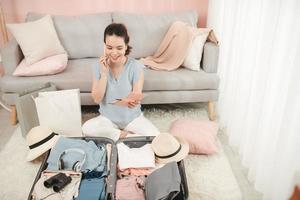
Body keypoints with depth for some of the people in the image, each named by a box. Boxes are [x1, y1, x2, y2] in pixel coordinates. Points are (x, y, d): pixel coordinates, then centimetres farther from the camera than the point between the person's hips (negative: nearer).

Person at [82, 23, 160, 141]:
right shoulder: (99, 66, -8)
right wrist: (104, 74, -21)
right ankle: (126, 135, -12)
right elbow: (97, 99, -11)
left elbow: (136, 98, -13)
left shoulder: (135, 66, -14)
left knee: (155, 136, -26)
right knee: (86, 128, -29)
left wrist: (132, 102, -37)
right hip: (108, 118, 2)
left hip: (133, 117, -1)